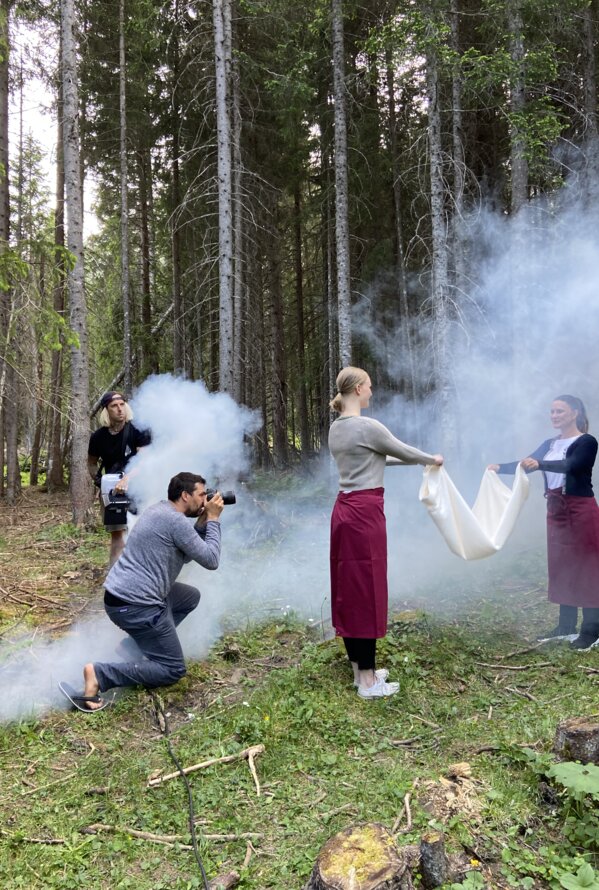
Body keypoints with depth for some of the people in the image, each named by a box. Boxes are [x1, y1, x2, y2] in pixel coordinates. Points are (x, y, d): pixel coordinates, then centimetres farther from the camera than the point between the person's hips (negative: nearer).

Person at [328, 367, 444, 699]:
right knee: (366, 590, -2)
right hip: (364, 513, -9)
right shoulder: (367, 427, -15)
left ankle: (360, 668, 25)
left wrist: (418, 461, 30)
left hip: (344, 510, 9)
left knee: (348, 589, 13)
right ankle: (367, 681, 7)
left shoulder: (336, 428, 12)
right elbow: (403, 450, -1)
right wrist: (433, 459, 19)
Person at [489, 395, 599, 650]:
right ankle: (566, 626, 19)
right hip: (556, 511, 7)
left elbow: (570, 465, -27)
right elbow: (527, 463, 2)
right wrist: (500, 467, -16)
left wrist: (540, 464, -44)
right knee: (562, 567, 10)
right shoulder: (550, 444, 13)